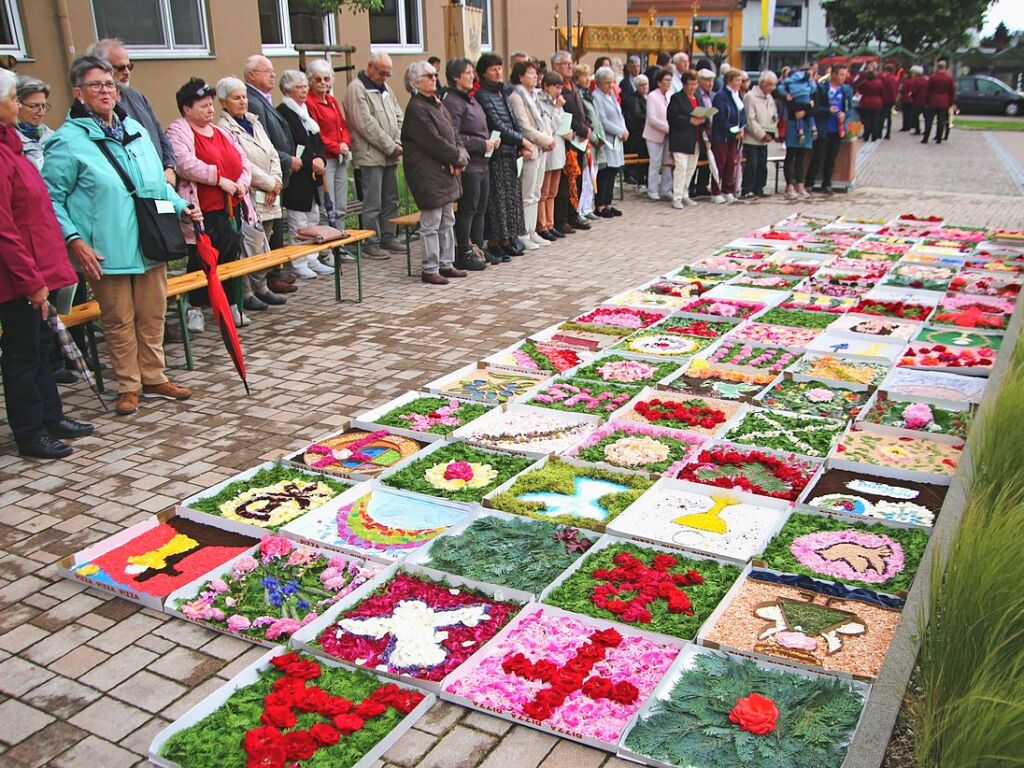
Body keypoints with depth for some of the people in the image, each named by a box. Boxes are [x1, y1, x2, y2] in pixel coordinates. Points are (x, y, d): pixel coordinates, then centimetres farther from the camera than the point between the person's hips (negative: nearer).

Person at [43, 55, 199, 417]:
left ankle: (154, 378, 28)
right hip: (106, 252, -5)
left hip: (150, 245, 5)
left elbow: (159, 183, 18)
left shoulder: (135, 129, 10)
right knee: (119, 321, 5)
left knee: (152, 316, 13)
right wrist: (74, 240, -17)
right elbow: (52, 199, -8)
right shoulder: (68, 141, -8)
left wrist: (180, 207, 3)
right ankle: (128, 387, 19)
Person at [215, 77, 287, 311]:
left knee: (263, 245, 12)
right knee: (252, 246, -10)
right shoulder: (224, 128, -9)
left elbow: (272, 153, 14)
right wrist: (270, 184, -10)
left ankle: (260, 288, 22)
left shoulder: (254, 122, 17)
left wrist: (276, 181, -3)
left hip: (268, 196, 8)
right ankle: (246, 293, -1)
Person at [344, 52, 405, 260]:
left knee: (391, 201, 13)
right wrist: (390, 146, -13)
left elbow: (398, 117, 16)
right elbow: (366, 124, -15)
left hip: (391, 155, 8)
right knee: (372, 204, -5)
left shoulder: (385, 88, 17)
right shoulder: (356, 89, -9)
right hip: (371, 155, -8)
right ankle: (371, 243, 2)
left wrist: (398, 143, -1)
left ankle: (389, 238, 22)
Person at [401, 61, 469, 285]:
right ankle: (430, 270, 3)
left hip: (445, 171, 10)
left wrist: (460, 155, -4)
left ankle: (446, 264, 23)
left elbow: (453, 133, 14)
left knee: (447, 220, 14)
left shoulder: (437, 104, 15)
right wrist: (458, 157, -12)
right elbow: (434, 142, -19)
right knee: (431, 223, -4)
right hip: (428, 172, -10)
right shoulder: (416, 109, -14)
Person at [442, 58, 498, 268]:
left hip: (481, 164, 9)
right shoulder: (452, 102, -12)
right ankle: (463, 253, 4)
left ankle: (477, 248, 22)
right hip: (467, 165, -9)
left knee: (480, 209, 13)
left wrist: (491, 142, 5)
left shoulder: (471, 100, 17)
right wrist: (482, 144, -17)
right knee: (467, 209, -4)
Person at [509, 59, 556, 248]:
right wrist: (547, 140, -10)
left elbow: (542, 121, 18)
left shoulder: (533, 95, 16)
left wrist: (549, 138, -1)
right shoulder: (516, 97, -10)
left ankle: (532, 232, 18)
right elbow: (525, 128, -15)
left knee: (535, 195, 12)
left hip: (541, 149, 9)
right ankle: (523, 234, 0)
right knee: (527, 196, -6)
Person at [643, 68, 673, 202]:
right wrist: (668, 127, -18)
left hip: (667, 134, 6)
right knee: (655, 163, -2)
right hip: (655, 135, -6)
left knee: (667, 163, 5)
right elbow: (652, 119, -16)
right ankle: (652, 191, 7)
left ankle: (665, 191, 11)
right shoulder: (652, 96, -9)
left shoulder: (669, 96, 10)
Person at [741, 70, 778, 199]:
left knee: (762, 165, 8)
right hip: (752, 139, -7)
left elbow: (774, 118, 20)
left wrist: (773, 133, 2)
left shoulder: (770, 98, 16)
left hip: (764, 139, 7)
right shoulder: (750, 96, -9)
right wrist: (762, 134, -15)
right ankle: (747, 191, -2)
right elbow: (750, 120, -15)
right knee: (751, 165, -7)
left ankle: (758, 189, 15)